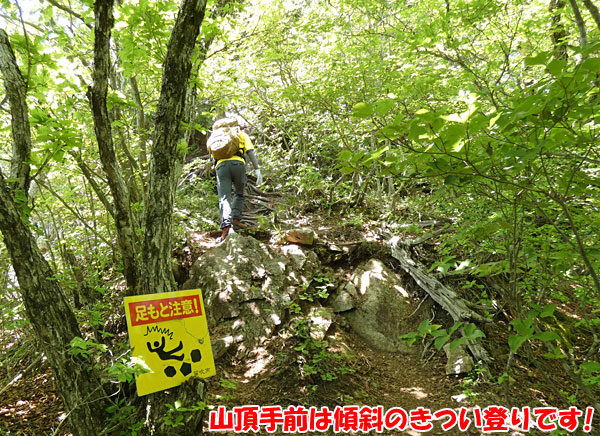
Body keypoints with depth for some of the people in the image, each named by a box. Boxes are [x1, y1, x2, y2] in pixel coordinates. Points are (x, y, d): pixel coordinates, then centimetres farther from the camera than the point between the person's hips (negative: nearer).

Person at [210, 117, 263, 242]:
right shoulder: (242, 134, 26)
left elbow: (213, 158, 26)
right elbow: (251, 152, 9)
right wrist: (258, 170, 3)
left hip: (221, 165, 1)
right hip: (238, 164, -1)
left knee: (224, 198, -7)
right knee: (239, 194, 20)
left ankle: (225, 227, -26)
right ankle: (236, 219, 2)